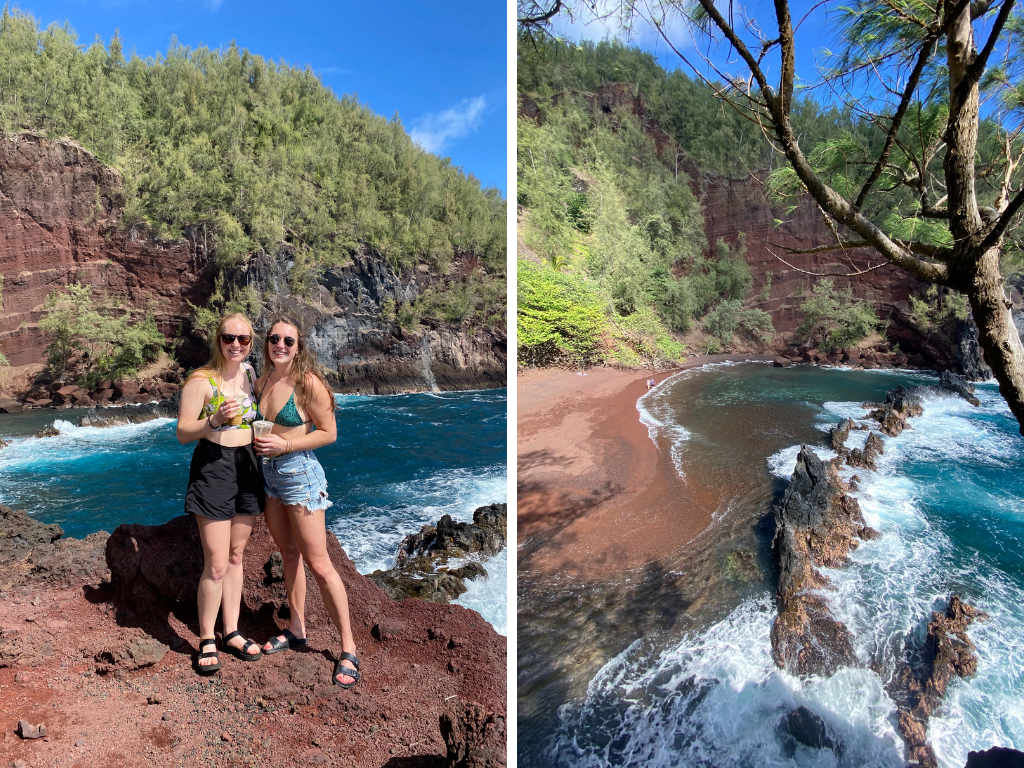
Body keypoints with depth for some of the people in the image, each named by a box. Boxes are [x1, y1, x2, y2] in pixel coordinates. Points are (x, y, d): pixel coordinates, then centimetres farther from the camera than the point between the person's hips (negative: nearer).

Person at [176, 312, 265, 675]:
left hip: (247, 467, 6)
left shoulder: (250, 373, 8)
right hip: (213, 467, -5)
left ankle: (232, 632, 26)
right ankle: (206, 641, 14)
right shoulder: (201, 380, -9)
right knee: (216, 563, -5)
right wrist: (215, 420, -27)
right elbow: (183, 433, -10)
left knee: (236, 556, 14)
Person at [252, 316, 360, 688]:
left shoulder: (308, 382, -14)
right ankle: (297, 629, 33)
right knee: (289, 554, 17)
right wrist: (259, 440, 3)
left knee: (318, 563, -4)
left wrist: (284, 445, -19)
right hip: (268, 472, 7)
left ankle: (348, 649, 6)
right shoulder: (262, 382, 6)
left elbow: (329, 432, -12)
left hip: (298, 472, -7)